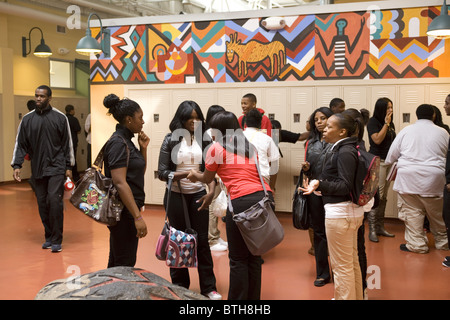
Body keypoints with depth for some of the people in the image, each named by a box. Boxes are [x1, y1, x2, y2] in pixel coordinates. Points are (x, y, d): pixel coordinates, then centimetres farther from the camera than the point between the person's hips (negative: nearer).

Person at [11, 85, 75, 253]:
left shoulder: (60, 117, -1)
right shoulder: (27, 119, 5)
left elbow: (67, 143, 3)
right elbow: (20, 144, 7)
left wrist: (68, 167, 1)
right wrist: (17, 165, -3)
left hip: (56, 168, -3)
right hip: (37, 169, 3)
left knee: (55, 201, -11)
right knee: (42, 204, 7)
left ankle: (56, 240, -2)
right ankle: (48, 237, 21)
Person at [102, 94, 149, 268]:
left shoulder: (126, 141, 12)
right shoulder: (118, 143, -17)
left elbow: (140, 172, 22)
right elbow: (120, 183, -25)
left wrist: (143, 148, 6)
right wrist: (138, 217, -27)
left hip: (125, 210, 10)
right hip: (124, 211, -10)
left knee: (116, 263, 18)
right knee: (125, 265, -2)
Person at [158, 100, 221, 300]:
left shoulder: (204, 140, 1)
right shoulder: (171, 140, -4)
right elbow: (162, 173, -7)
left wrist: (211, 191, -16)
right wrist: (186, 174, -21)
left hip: (198, 195, 1)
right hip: (176, 195, -1)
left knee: (202, 240, 4)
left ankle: (209, 288, 16)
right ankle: (180, 288, 22)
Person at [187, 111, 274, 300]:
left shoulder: (216, 148, 5)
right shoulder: (249, 146, 23)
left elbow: (207, 179, 17)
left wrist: (194, 175, 41)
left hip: (242, 201, -6)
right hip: (265, 197, 6)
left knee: (238, 259, 3)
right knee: (254, 256, 16)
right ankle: (253, 297, 24)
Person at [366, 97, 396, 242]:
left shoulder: (391, 124, 14)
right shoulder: (373, 121, -5)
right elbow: (377, 140, -17)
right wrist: (386, 123, -12)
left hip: (389, 161, 7)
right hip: (377, 161, -7)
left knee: (384, 197, 9)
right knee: (377, 195, -12)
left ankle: (380, 227, 16)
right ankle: (372, 229, -8)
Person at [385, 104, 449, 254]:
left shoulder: (406, 131, 3)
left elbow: (391, 156, 7)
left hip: (409, 180, -1)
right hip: (434, 180, 2)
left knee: (412, 212, 3)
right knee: (437, 213, 14)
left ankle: (417, 244, 5)